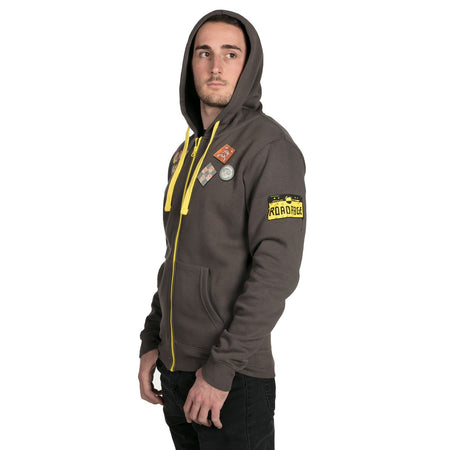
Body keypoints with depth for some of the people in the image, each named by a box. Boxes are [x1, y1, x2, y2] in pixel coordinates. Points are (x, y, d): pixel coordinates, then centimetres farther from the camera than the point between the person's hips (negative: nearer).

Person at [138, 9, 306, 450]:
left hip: (234, 380, -7)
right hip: (175, 371, 7)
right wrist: (151, 342, 11)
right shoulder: (187, 152, 13)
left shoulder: (269, 145, -12)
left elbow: (277, 269, -20)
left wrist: (222, 368, -21)